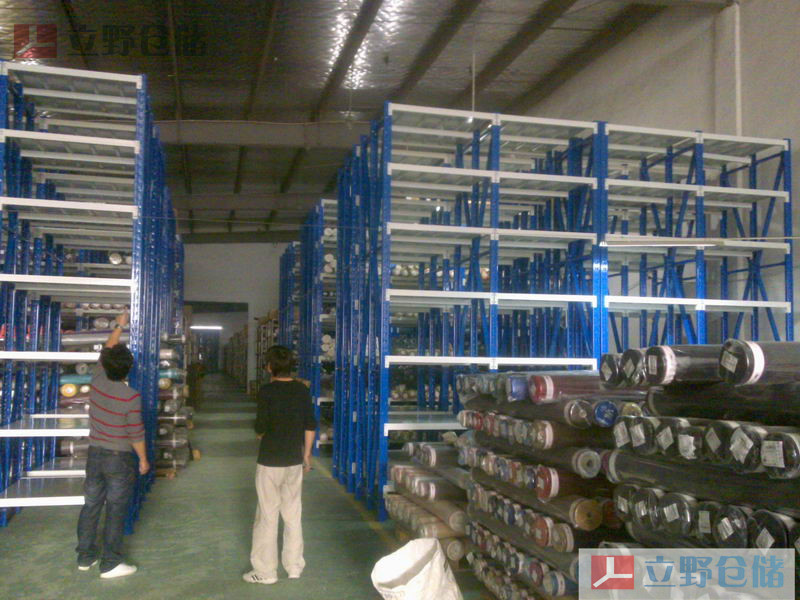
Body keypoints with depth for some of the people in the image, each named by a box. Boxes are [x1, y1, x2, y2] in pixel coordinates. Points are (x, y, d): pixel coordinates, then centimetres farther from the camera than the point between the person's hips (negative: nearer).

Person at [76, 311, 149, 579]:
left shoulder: (97, 381, -6)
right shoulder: (131, 397, -21)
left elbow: (105, 352, 12)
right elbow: (136, 433, -16)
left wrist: (118, 326, 22)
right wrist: (143, 459, -2)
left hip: (95, 454, 6)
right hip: (119, 458, -6)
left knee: (91, 505, 15)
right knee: (115, 511, 3)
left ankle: (85, 557, 27)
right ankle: (110, 564, 11)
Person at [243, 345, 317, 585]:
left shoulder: (267, 391, -14)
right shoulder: (302, 390, 1)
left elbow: (260, 427, -15)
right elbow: (311, 426, 4)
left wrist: (260, 431, 9)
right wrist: (307, 455, 15)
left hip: (270, 460, -5)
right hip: (295, 459, 5)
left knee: (267, 515, 5)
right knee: (293, 514, 13)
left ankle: (265, 571, 12)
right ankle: (294, 567, 22)